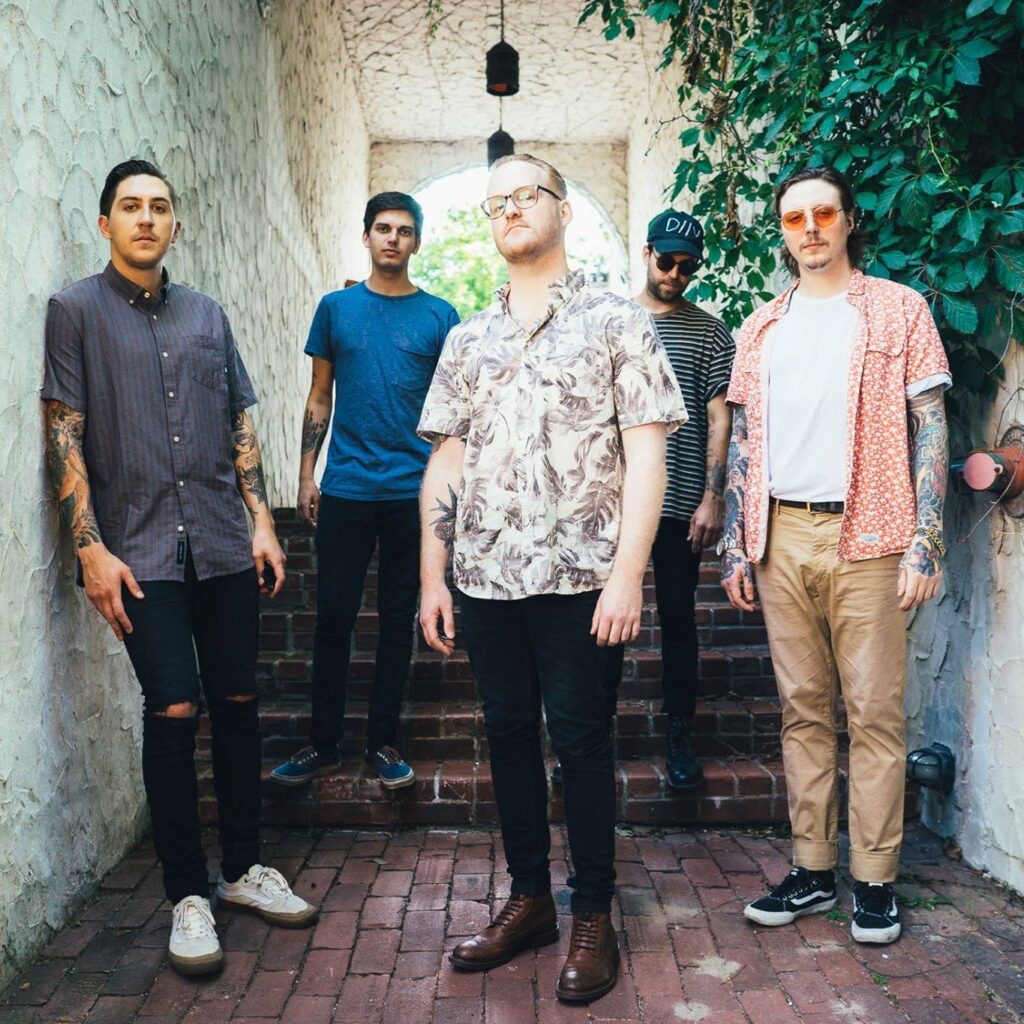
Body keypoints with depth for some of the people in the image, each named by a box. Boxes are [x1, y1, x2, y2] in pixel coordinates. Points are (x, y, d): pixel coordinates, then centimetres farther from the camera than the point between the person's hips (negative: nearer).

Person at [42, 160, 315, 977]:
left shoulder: (207, 315, 14)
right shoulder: (77, 310, 2)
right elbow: (64, 436, -4)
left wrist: (263, 522, 7)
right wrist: (91, 549, -11)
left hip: (223, 544, 4)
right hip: (139, 550, -4)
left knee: (238, 702, 7)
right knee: (174, 710, -8)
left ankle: (243, 868, 23)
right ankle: (188, 895, 7)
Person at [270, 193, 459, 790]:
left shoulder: (439, 317, 6)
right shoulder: (336, 308, 8)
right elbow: (320, 397, 10)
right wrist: (306, 475, 4)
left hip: (413, 492, 0)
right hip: (345, 490, 1)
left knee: (398, 618, 7)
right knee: (334, 617, 3)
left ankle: (384, 742, 19)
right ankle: (324, 745, 16)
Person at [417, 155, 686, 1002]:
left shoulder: (617, 323, 2)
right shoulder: (468, 340, 14)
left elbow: (645, 456, -5)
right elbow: (446, 462, 14)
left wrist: (628, 574, -14)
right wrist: (432, 576, 7)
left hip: (578, 575, -4)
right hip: (486, 576, 5)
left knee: (580, 739, 2)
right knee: (509, 732, 11)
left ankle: (594, 917, 18)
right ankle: (529, 898, 28)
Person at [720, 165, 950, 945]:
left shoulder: (899, 309, 4)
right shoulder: (763, 327, 15)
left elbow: (930, 428, -1)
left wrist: (924, 544, -9)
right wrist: (736, 545, 8)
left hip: (865, 538, -3)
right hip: (781, 537, 4)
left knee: (875, 711, 0)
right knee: (803, 709, 9)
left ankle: (875, 880, 11)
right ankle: (812, 869, 18)